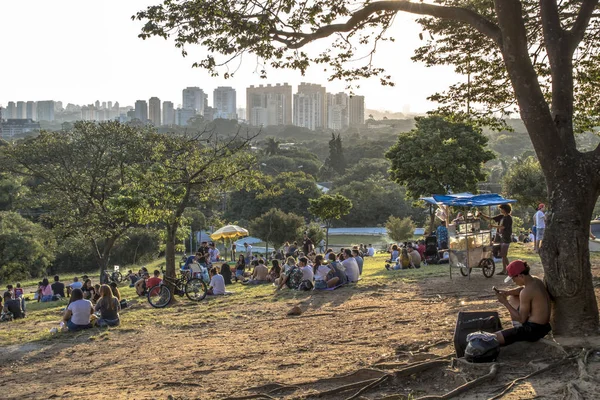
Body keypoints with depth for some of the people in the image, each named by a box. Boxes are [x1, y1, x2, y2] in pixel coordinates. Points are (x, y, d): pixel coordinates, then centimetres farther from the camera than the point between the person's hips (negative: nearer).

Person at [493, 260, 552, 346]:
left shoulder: (526, 292, -25)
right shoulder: (536, 280, 1)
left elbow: (521, 319, -18)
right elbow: (522, 289, 23)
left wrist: (505, 303, -13)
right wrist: (507, 292, 6)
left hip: (534, 330, -10)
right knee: (512, 298, 28)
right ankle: (517, 328, 28)